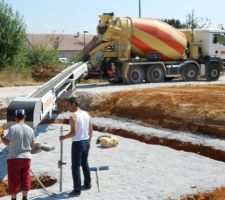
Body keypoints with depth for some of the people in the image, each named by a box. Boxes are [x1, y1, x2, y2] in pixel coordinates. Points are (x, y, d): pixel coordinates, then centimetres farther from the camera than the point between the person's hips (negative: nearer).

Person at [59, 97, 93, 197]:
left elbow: (73, 133, -22)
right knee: (85, 163, 22)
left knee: (75, 167, 0)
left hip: (77, 143, -8)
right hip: (86, 142, 8)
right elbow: (91, 130, 10)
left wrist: (63, 137, -8)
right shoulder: (86, 114, 6)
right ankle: (87, 184, 34)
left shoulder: (73, 116, -17)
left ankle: (77, 190, 2)